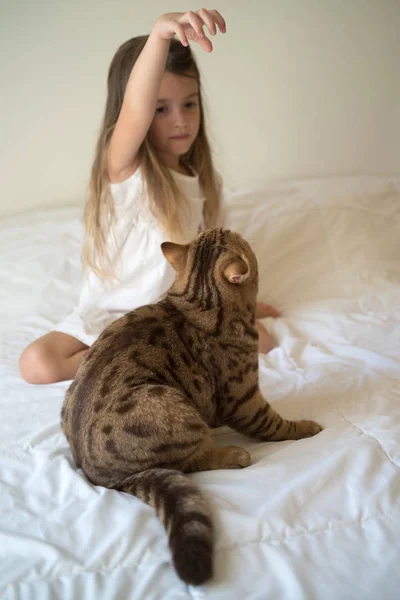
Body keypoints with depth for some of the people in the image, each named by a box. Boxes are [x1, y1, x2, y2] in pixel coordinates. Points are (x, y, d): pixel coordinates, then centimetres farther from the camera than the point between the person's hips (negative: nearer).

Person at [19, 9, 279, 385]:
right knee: (37, 364, -24)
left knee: (260, 339, -15)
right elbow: (135, 111, -41)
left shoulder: (205, 181, -1)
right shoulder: (124, 169, -18)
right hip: (110, 312, -4)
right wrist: (161, 33, -56)